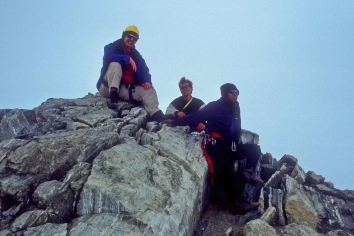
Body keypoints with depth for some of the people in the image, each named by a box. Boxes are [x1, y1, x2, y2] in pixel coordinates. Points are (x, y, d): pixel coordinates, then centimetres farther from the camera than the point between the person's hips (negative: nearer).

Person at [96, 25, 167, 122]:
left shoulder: (137, 56, 18)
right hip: (108, 87, -4)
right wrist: (127, 59, -19)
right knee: (115, 64, -27)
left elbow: (144, 70, 8)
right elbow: (108, 56, -20)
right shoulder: (112, 47, 4)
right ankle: (113, 96, -38)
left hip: (127, 90, 4)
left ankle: (157, 116, -29)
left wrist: (147, 81, -14)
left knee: (149, 89, -13)